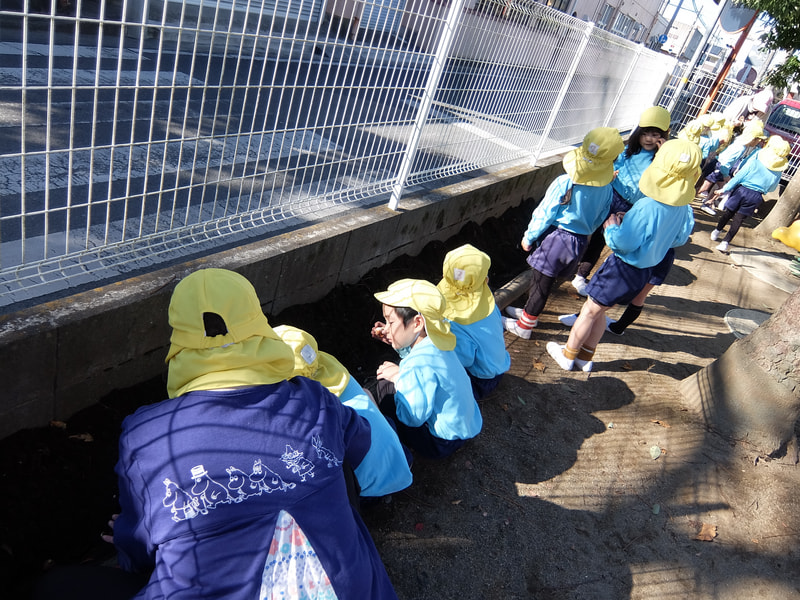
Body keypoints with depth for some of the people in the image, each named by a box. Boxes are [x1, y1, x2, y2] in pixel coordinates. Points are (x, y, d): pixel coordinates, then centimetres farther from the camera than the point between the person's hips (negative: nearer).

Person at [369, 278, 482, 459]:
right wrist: (400, 345, 3)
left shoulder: (420, 365, -34)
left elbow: (413, 417, -26)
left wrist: (398, 379, -17)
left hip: (443, 442, -9)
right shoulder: (433, 341, -7)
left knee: (384, 388, -12)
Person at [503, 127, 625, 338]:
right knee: (544, 281, 22)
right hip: (580, 242, 6)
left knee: (540, 283, 6)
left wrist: (529, 237, 2)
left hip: (555, 238, -5)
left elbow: (543, 215, -11)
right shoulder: (606, 189, -5)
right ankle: (530, 312, 39)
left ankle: (524, 325, 19)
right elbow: (599, 219, 9)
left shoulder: (564, 184, -20)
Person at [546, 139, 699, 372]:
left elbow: (625, 243, -28)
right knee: (598, 311, 22)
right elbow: (679, 239, 10)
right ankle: (586, 356, 34)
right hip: (645, 271, 7)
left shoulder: (646, 207, -29)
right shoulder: (683, 209, -5)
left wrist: (613, 227, -9)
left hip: (623, 267, -7)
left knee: (590, 310, 10)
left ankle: (568, 355, 25)